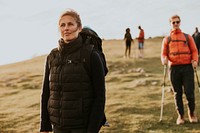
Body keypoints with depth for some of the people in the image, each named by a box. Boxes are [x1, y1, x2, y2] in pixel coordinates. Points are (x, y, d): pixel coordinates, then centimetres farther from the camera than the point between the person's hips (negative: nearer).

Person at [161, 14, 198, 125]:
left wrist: (195, 60, -10)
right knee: (177, 94, 4)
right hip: (174, 68, 1)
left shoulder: (188, 37, 13)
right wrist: (164, 59, -14)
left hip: (187, 67, -1)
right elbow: (163, 53, 9)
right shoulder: (166, 39, 13)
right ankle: (180, 116, 16)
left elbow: (194, 50, 9)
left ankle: (192, 113, 16)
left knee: (189, 92, -6)